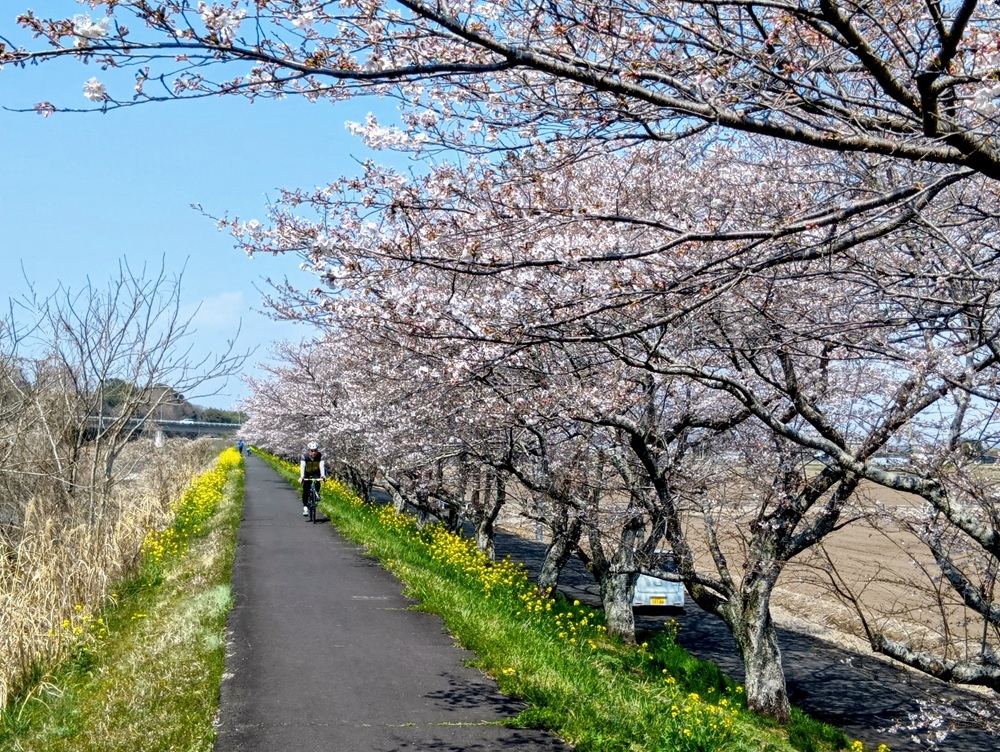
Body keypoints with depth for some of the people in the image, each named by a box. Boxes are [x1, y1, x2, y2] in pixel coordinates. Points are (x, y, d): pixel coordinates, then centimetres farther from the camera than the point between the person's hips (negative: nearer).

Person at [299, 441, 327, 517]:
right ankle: (305, 507, 2)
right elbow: (302, 466, -40)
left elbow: (322, 466, -39)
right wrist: (301, 477, -56)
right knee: (306, 490, -11)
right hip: (307, 473, 0)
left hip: (316, 473, 0)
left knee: (317, 485, -27)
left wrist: (323, 476, -56)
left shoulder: (320, 456, -27)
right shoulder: (304, 456, -28)